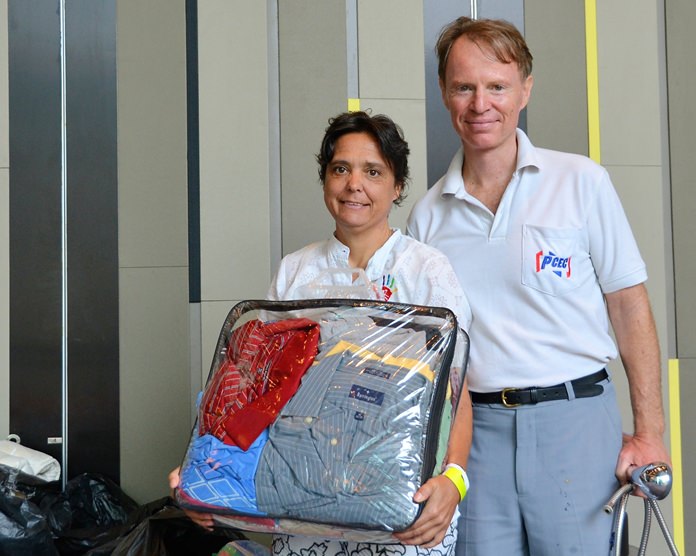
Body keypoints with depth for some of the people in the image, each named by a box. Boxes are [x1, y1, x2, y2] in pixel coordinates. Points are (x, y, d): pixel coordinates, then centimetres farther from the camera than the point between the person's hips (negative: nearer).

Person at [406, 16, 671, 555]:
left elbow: (630, 307, 0)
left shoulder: (581, 181, -1)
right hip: (475, 427, 2)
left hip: (574, 416, -2)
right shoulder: (428, 214, 7)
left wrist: (650, 432, -4)